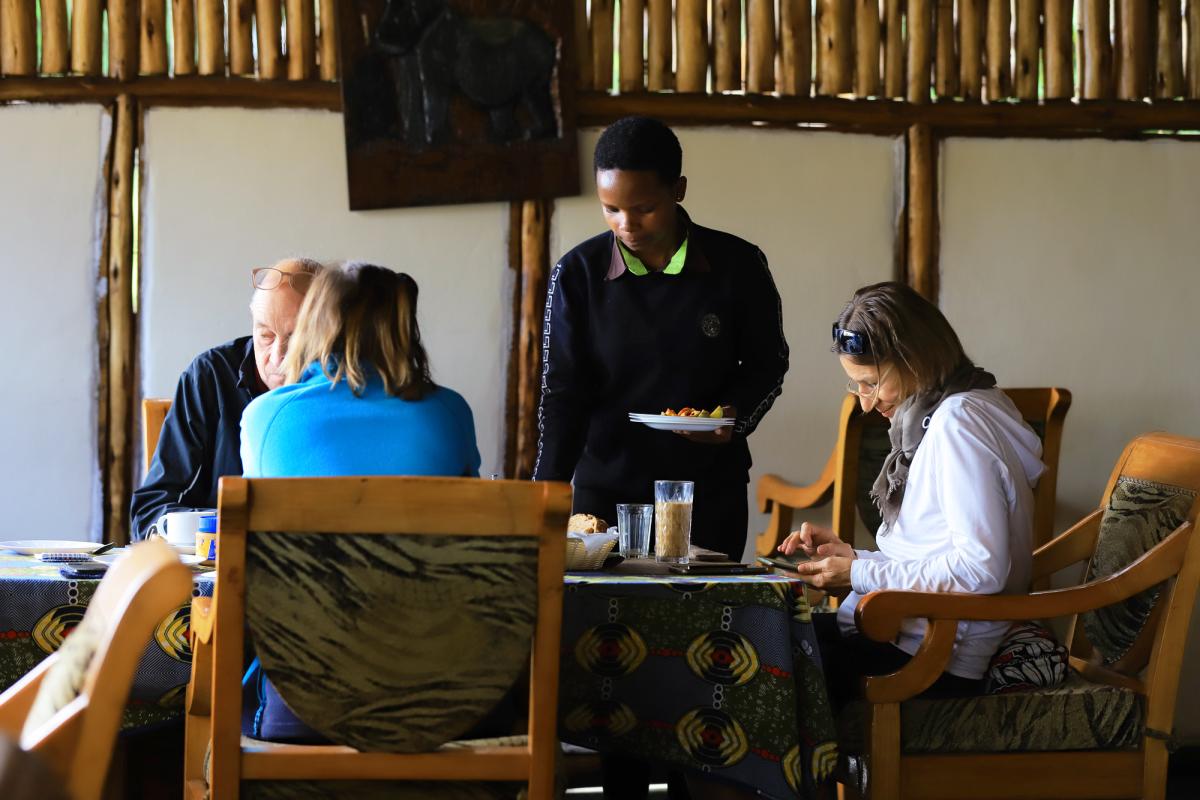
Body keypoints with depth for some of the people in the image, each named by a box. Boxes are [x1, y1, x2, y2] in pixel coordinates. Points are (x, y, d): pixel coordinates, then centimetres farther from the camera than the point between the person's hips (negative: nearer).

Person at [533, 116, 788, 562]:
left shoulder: (737, 267, -7)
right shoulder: (578, 274, -6)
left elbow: (767, 364, 6)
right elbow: (563, 392, -6)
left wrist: (735, 418, -14)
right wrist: (548, 495, -16)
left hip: (711, 492, 0)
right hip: (605, 490, 0)